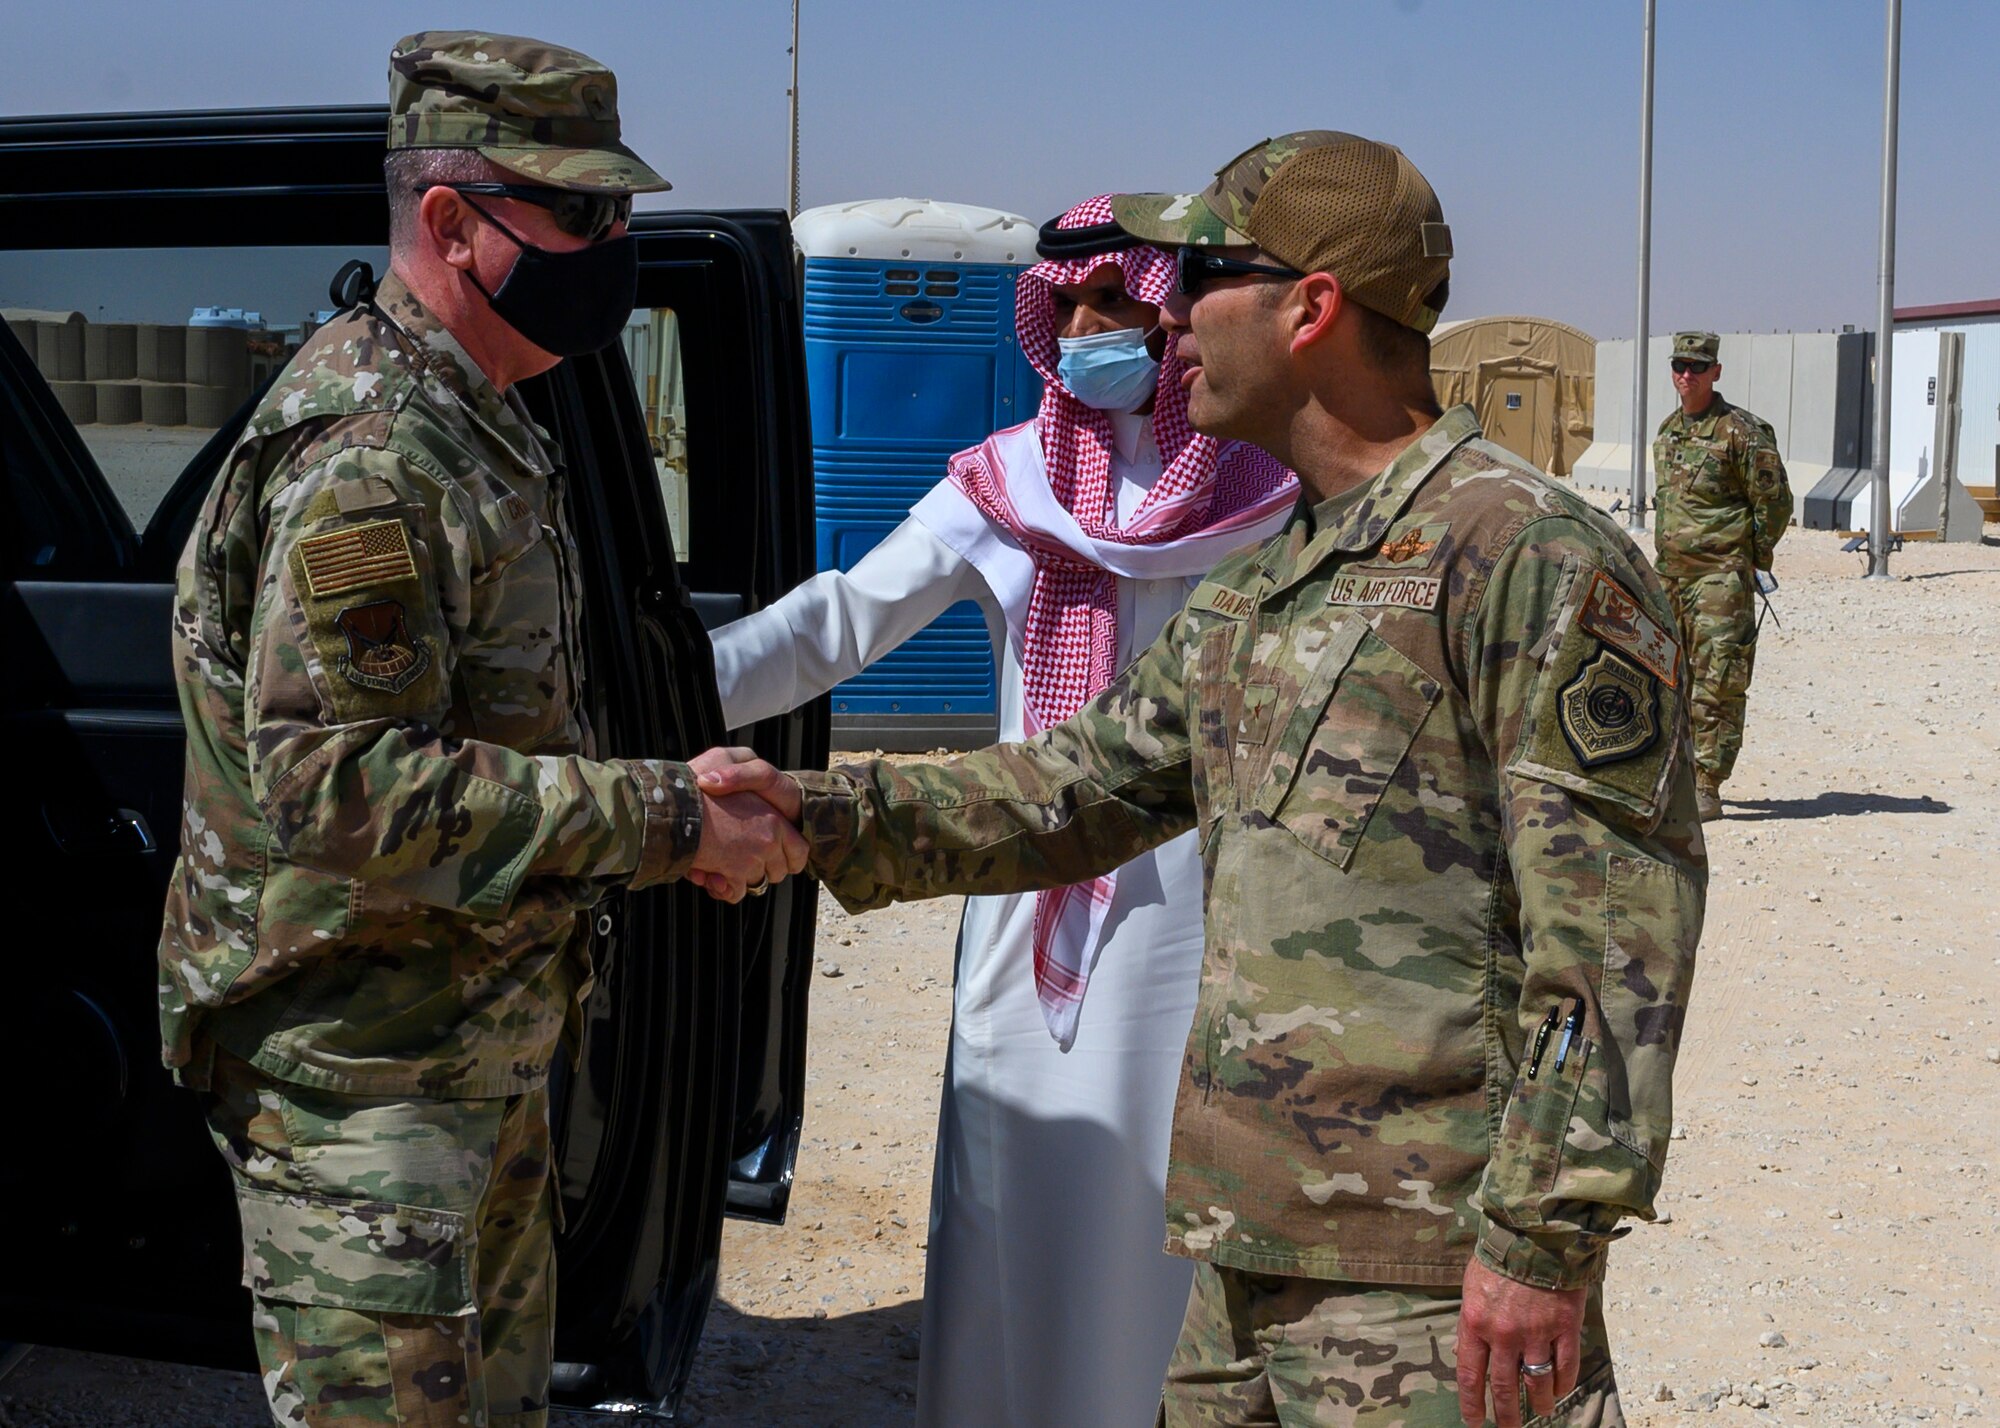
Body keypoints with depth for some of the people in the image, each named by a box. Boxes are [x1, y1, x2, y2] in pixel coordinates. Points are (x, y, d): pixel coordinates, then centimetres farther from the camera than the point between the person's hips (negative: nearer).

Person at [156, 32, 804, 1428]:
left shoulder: (481, 426, 12)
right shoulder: (367, 452, -22)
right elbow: (340, 786, -29)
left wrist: (670, 802, 2)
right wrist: (662, 818, -25)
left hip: (486, 1040, 10)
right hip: (358, 1070, -10)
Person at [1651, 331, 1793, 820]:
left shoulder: (1741, 431, -10)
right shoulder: (1668, 431, 13)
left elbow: (1775, 502, -7)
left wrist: (1750, 560, -2)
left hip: (1720, 578, -8)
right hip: (1671, 575, 8)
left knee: (1716, 683, -8)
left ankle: (1707, 786, -7)